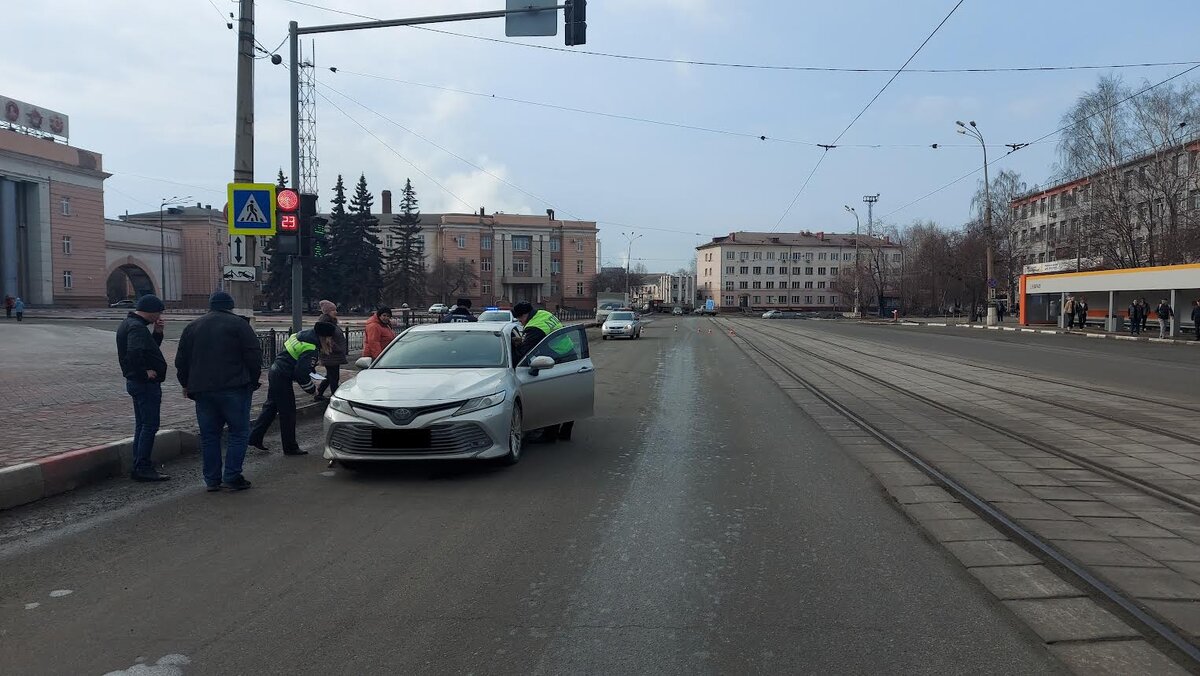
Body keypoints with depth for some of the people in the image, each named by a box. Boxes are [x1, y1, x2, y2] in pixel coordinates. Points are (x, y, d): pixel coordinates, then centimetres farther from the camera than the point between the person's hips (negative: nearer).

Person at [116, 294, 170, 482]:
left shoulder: (129, 324, 15)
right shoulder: (137, 327, -19)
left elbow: (149, 348, 21)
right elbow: (135, 352, -35)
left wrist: (157, 333, 7)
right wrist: (144, 372, -24)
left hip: (135, 382, 11)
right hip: (146, 383, -11)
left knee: (142, 426, 15)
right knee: (149, 426, -5)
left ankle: (139, 467, 21)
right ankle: (143, 468, -2)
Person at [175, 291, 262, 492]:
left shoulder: (192, 327, 14)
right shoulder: (238, 324, -2)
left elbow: (181, 361, 16)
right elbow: (254, 355, -7)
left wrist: (186, 384, 25)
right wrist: (253, 381, 3)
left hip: (202, 390, 5)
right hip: (233, 388, -5)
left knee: (209, 435, 11)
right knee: (239, 431, 2)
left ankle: (212, 480, 13)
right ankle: (232, 477, -4)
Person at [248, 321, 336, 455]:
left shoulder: (304, 334, 7)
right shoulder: (312, 349, -21)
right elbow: (301, 373, -24)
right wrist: (311, 388, -8)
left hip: (275, 372, 10)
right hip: (282, 378, -10)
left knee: (270, 406, 19)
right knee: (288, 413, 1)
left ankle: (255, 437, 27)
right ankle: (290, 448, 10)